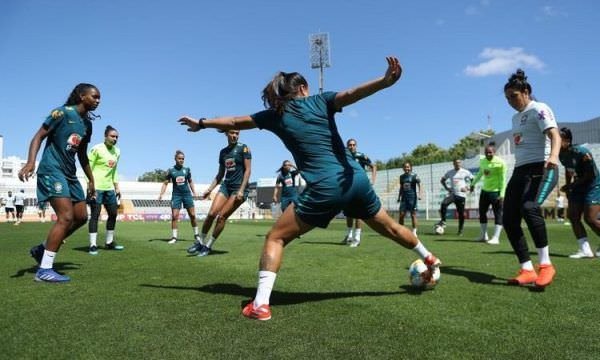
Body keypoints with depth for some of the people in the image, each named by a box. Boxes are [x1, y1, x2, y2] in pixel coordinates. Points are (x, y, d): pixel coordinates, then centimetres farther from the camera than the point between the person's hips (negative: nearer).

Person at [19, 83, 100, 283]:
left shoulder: (87, 123, 14)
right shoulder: (63, 113, -7)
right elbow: (39, 136, -11)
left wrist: (91, 180, 24)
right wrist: (31, 162, -26)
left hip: (70, 174, 9)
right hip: (52, 170, -9)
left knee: (81, 217, 7)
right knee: (66, 217, -17)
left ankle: (42, 250, 22)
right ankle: (44, 270, -11)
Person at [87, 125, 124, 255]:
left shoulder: (117, 151, 12)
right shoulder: (97, 149, -9)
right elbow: (89, 168, -10)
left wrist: (117, 187, 16)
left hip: (109, 188, 7)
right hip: (96, 187, -7)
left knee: (113, 214, 9)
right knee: (95, 215, -5)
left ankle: (109, 242, 22)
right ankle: (93, 245, 1)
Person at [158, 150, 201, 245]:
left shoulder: (187, 169, 4)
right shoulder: (170, 170, -1)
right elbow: (165, 183, 2)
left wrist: (194, 192, 11)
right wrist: (161, 194, -9)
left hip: (187, 194, 2)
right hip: (176, 195, -2)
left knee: (192, 215, 1)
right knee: (174, 216, -7)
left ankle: (196, 235, 15)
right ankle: (174, 237, 3)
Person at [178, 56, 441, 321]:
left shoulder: (275, 115, 9)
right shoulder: (320, 102, 11)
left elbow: (234, 122, 20)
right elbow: (351, 94, -10)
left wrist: (201, 124, 35)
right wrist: (386, 81, -24)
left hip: (325, 188, -4)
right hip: (357, 178, 4)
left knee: (276, 238, 8)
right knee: (390, 228, 27)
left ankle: (260, 304, -2)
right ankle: (429, 259, 48)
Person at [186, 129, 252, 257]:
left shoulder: (243, 148, -4)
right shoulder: (223, 152, 12)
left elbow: (247, 170, -9)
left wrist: (241, 190, -17)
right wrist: (210, 189, 10)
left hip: (239, 188, -4)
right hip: (226, 185, 5)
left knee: (221, 216, -10)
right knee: (211, 213, -10)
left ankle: (208, 246, 3)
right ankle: (200, 242, 7)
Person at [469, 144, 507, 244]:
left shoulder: (500, 162, -12)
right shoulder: (482, 161, 7)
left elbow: (503, 179, -13)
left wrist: (502, 194, -18)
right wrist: (473, 183, 29)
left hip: (496, 192, -7)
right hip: (485, 190, 8)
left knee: (498, 214, -4)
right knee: (482, 212, 12)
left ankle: (496, 238, -3)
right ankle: (484, 235, 23)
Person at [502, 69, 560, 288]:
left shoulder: (539, 109, -3)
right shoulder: (516, 117, 22)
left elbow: (554, 135, -20)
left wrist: (554, 156, -40)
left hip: (541, 169, -9)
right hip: (520, 171, 9)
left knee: (529, 207, -34)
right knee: (509, 220, -3)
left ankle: (546, 265, -22)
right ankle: (527, 271, 2)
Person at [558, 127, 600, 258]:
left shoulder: (581, 152, -24)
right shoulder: (562, 155, -1)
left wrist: (571, 185, -21)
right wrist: (567, 186, 7)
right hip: (578, 188, 8)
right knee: (573, 216, -3)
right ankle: (585, 250, -1)